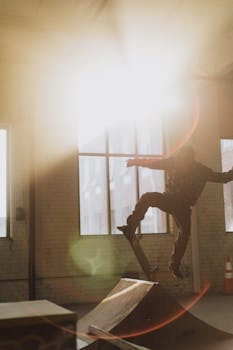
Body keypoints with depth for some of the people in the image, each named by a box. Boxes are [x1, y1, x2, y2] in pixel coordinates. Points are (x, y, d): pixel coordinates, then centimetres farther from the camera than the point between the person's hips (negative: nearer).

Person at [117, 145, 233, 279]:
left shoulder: (202, 171, -5)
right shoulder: (174, 162, -6)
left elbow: (222, 177, 3)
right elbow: (154, 162, -6)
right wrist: (136, 161, -12)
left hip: (183, 207, 0)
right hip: (169, 199, 0)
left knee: (185, 235, -9)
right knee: (147, 197, -26)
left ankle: (175, 266, 7)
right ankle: (131, 228, -24)